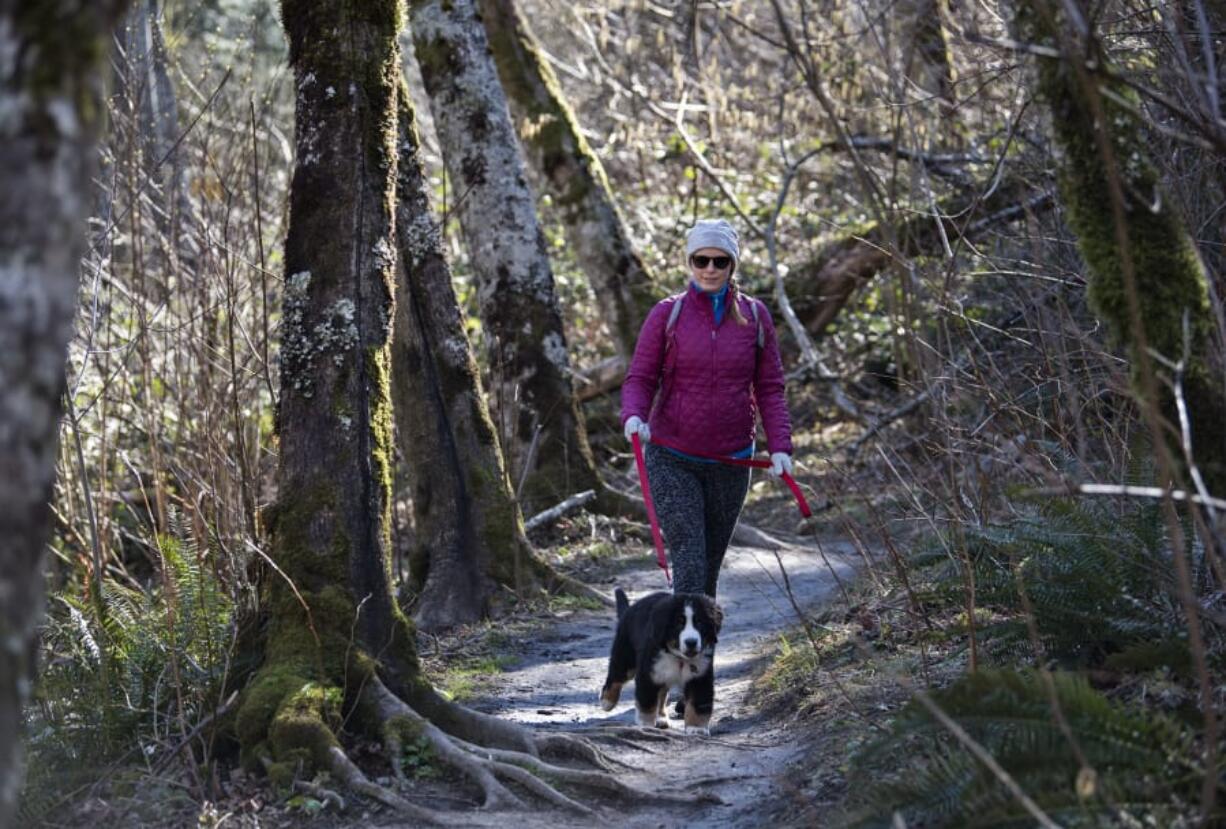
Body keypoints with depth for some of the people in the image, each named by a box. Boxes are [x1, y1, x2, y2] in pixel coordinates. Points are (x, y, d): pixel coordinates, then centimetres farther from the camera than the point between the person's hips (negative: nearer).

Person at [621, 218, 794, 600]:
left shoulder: (754, 316, 3)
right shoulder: (667, 314, -2)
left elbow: (769, 386, 5)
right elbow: (640, 378, -1)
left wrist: (780, 445, -6)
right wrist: (633, 415, -22)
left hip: (731, 461, 3)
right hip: (672, 462, -2)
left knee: (710, 564, 12)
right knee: (689, 563, -12)